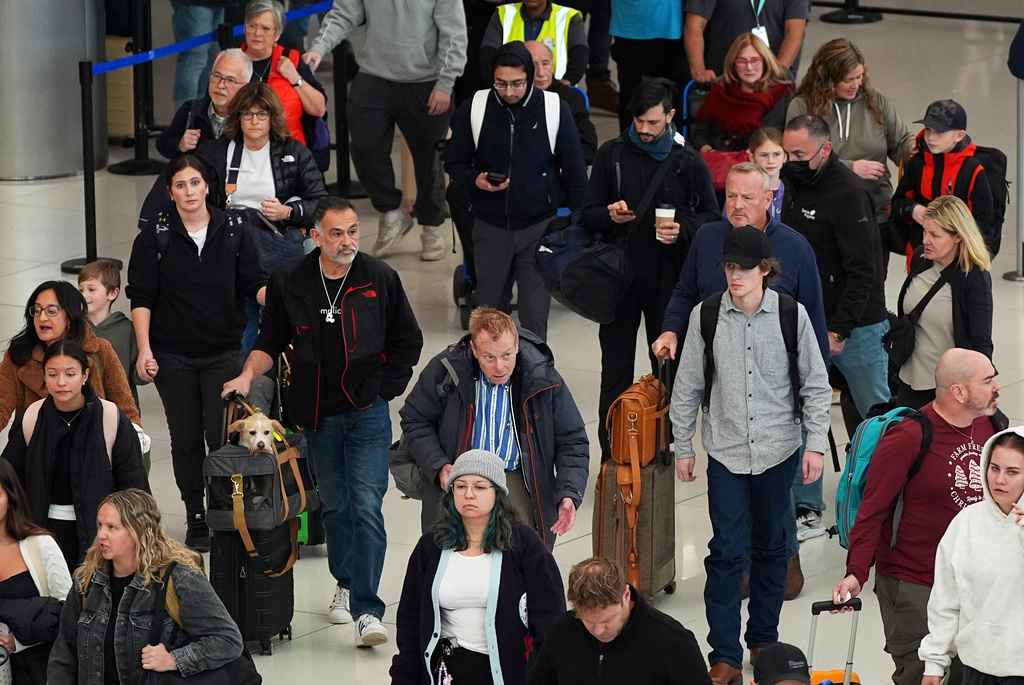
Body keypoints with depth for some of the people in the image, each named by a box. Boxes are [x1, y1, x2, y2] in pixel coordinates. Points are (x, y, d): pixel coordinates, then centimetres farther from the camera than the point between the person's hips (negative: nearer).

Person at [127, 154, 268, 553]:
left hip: (223, 352, 0)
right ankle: (196, 519, 17)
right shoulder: (154, 239, -1)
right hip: (173, 356, 0)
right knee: (185, 438, 6)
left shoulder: (233, 235, 3)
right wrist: (144, 350, -12)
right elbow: (141, 298, -2)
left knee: (222, 435, -7)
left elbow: (254, 284, 3)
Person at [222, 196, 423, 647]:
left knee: (366, 507, -13)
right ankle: (346, 584, 35)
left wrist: (384, 389, 1)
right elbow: (271, 341, 8)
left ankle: (367, 610, -18)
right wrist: (247, 376, -9)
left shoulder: (379, 279, -4)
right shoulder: (290, 281, -2)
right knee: (333, 505, 15)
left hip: (367, 412, -2)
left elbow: (408, 341, 8)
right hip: (317, 416, 2)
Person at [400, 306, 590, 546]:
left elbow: (572, 440, 3)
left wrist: (569, 494, -12)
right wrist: (439, 466, -10)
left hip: (516, 478, 0)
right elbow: (415, 420, 7)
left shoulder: (542, 378, -5)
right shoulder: (445, 369, -6)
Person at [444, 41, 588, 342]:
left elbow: (574, 170, 2)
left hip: (539, 227, -2)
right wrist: (475, 181, -15)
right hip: (490, 226, 2)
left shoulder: (556, 109, -6)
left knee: (535, 314, -2)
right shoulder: (474, 109, -3)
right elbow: (454, 162, 7)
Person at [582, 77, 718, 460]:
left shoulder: (689, 162, 1)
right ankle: (611, 456, 10)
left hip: (668, 281, -1)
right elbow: (589, 214, 8)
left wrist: (683, 230, -13)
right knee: (616, 372, 3)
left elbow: (711, 216, 7)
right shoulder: (612, 155, 4)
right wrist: (609, 215, -15)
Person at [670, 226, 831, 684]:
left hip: (778, 449, 1)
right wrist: (682, 448, 5)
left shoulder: (791, 315, -6)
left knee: (770, 546, 13)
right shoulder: (706, 316, -6)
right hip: (726, 451, -1)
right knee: (726, 551, -4)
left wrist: (816, 444, -3)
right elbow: (687, 387, 3)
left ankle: (764, 639, 28)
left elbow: (816, 384, 1)